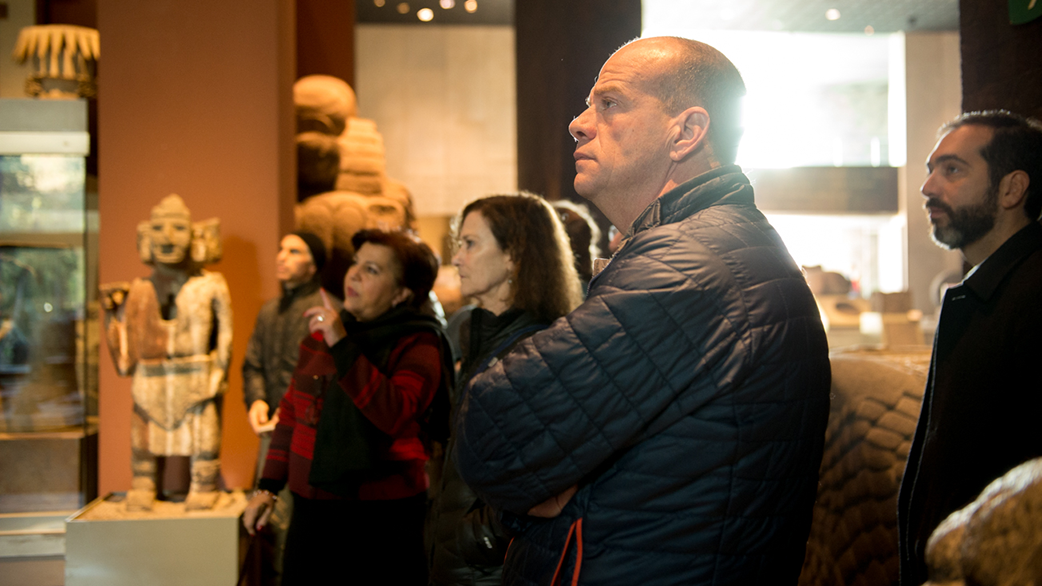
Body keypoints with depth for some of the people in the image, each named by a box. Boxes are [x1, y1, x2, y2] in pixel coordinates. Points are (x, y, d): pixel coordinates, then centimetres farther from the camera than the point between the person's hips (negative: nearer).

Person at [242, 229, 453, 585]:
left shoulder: (418, 345, -7)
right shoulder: (323, 331, 11)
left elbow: (395, 414, -24)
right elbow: (292, 412, 19)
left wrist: (342, 345, -23)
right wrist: (267, 487, 17)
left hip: (385, 519, -5)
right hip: (311, 510, 5)